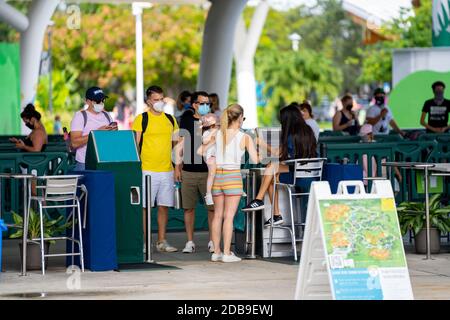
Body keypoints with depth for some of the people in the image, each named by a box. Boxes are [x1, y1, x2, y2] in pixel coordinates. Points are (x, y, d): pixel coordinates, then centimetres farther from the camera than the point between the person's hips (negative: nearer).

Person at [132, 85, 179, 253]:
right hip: (147, 170, -5)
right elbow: (134, 145, -4)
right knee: (144, 206, -3)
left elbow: (175, 143, 20)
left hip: (167, 170, 5)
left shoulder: (170, 119, 12)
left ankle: (162, 241, 15)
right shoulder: (141, 119, -2)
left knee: (164, 206, 7)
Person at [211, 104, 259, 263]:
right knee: (229, 215, -3)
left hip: (217, 175, 4)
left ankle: (216, 252, 11)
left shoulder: (217, 134, 4)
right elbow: (255, 160, -6)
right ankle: (226, 253, -4)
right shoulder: (245, 137, -4)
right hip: (233, 176, -4)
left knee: (218, 215, 9)